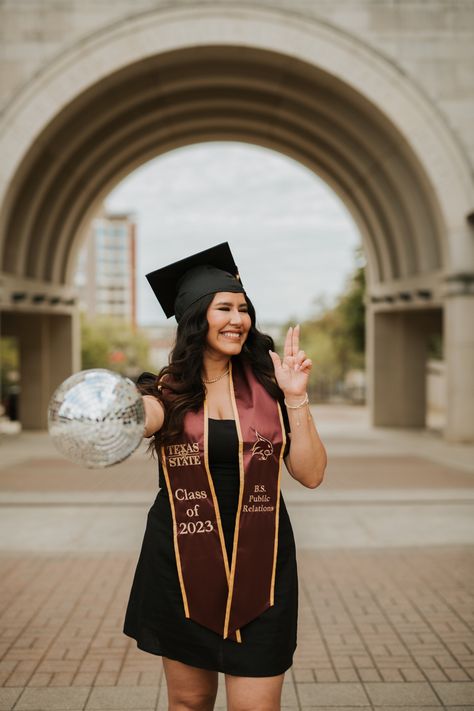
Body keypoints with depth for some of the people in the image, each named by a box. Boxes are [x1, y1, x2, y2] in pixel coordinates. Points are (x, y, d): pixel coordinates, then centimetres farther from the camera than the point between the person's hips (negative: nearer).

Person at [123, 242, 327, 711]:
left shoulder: (267, 382, 0)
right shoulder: (169, 390, -2)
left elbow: (311, 474, -3)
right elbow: (141, 417, -28)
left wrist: (295, 398, -13)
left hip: (258, 568, 0)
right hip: (181, 566, 0)